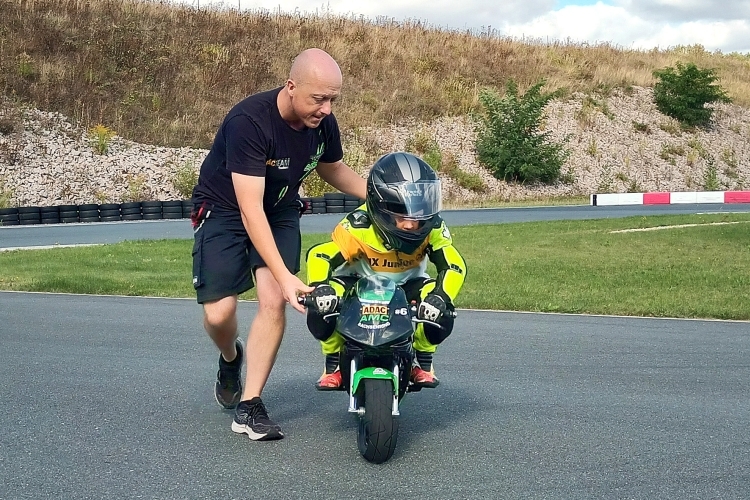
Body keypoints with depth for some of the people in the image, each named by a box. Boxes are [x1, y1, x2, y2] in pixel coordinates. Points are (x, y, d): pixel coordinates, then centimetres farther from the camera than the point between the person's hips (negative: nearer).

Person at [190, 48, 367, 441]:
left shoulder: (322, 122, -13)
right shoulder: (249, 121, -32)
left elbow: (332, 168, 11)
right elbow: (250, 209, -35)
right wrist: (285, 276, -41)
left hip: (280, 211, 4)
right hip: (224, 211, -4)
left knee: (273, 302, -15)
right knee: (219, 312, -14)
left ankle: (249, 406, -6)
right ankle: (231, 358, 23)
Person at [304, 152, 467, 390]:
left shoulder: (431, 228, -23)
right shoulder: (359, 227, -31)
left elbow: (453, 265, -26)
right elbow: (320, 255, -31)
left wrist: (440, 296, -46)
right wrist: (320, 287, -51)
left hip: (408, 285, 2)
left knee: (440, 315, -29)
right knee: (321, 311, -30)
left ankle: (422, 361, 4)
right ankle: (333, 363, 1)